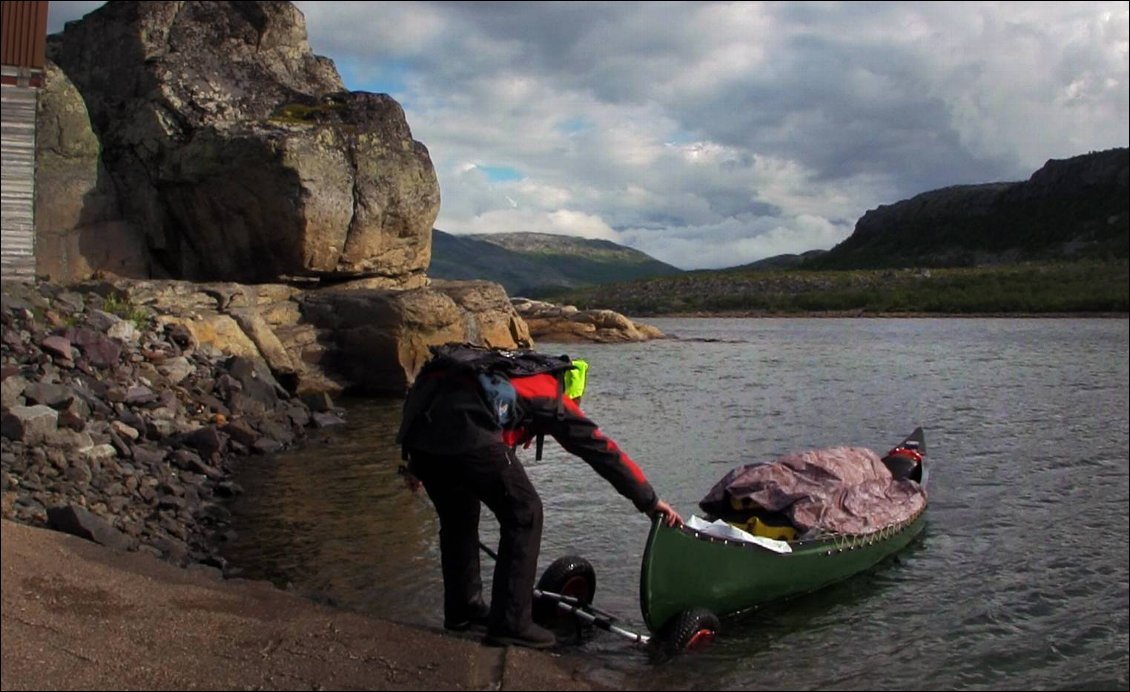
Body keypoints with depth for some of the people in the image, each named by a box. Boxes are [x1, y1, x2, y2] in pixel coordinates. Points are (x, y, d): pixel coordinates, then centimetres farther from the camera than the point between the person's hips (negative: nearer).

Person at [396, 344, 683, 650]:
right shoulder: (552, 395, 20)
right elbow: (602, 449, 20)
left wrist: (420, 463, 35)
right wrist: (649, 501, 26)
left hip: (417, 425, 7)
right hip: (467, 432, -7)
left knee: (457, 517, 27)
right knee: (524, 516, 10)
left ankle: (462, 609, 39)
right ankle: (510, 625, 10)